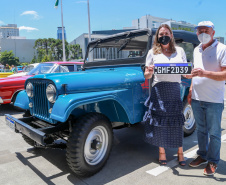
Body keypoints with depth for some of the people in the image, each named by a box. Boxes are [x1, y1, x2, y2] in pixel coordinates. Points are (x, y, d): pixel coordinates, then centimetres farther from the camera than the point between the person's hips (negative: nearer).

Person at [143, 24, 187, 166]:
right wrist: (149, 72, -18)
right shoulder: (153, 52, 8)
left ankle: (180, 152, 21)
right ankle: (162, 151, 21)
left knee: (177, 121, 4)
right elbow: (146, 76, 5)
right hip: (159, 89, -1)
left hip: (175, 89, 1)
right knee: (159, 120, 3)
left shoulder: (180, 51, 13)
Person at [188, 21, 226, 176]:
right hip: (197, 99, 6)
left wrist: (206, 73, -28)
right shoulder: (196, 50, 13)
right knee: (201, 130, 17)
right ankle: (202, 155, 33)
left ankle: (213, 161, 22)